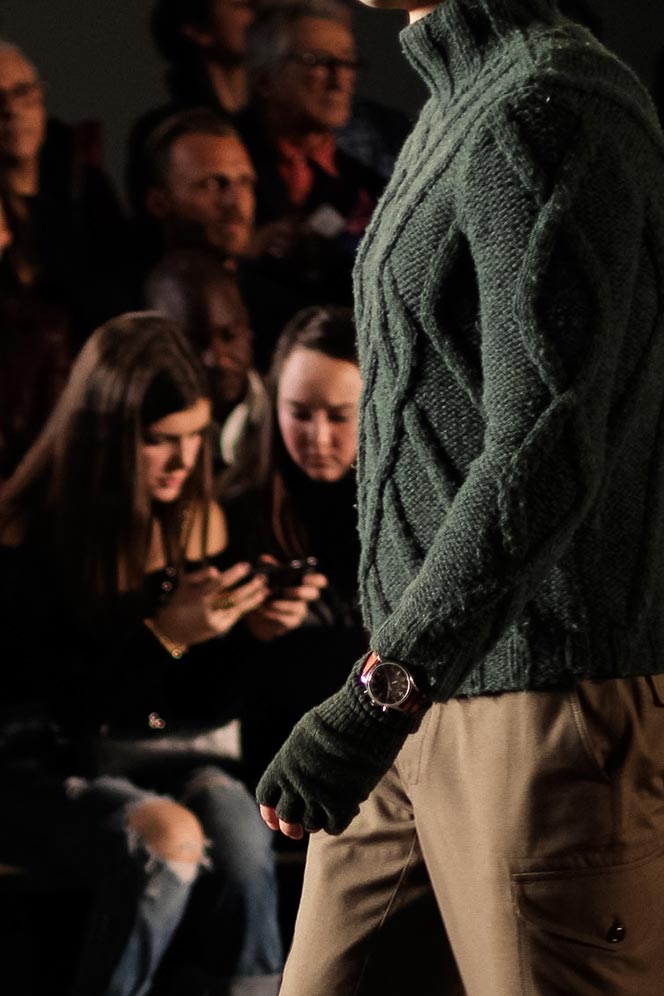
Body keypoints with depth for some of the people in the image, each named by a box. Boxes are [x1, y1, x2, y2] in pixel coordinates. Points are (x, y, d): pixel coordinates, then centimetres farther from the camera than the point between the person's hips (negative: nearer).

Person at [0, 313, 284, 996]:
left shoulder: (197, 522, 3)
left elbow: (212, 702, 5)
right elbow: (55, 709, -14)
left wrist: (249, 625, -15)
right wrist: (165, 634, -25)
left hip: (166, 753, 4)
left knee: (240, 836, -30)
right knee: (168, 837, -35)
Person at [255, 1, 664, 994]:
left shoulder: (554, 113, -15)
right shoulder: (458, 111, 16)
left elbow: (549, 452, -24)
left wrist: (381, 693, -28)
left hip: (552, 701, -9)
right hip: (429, 695, 10)